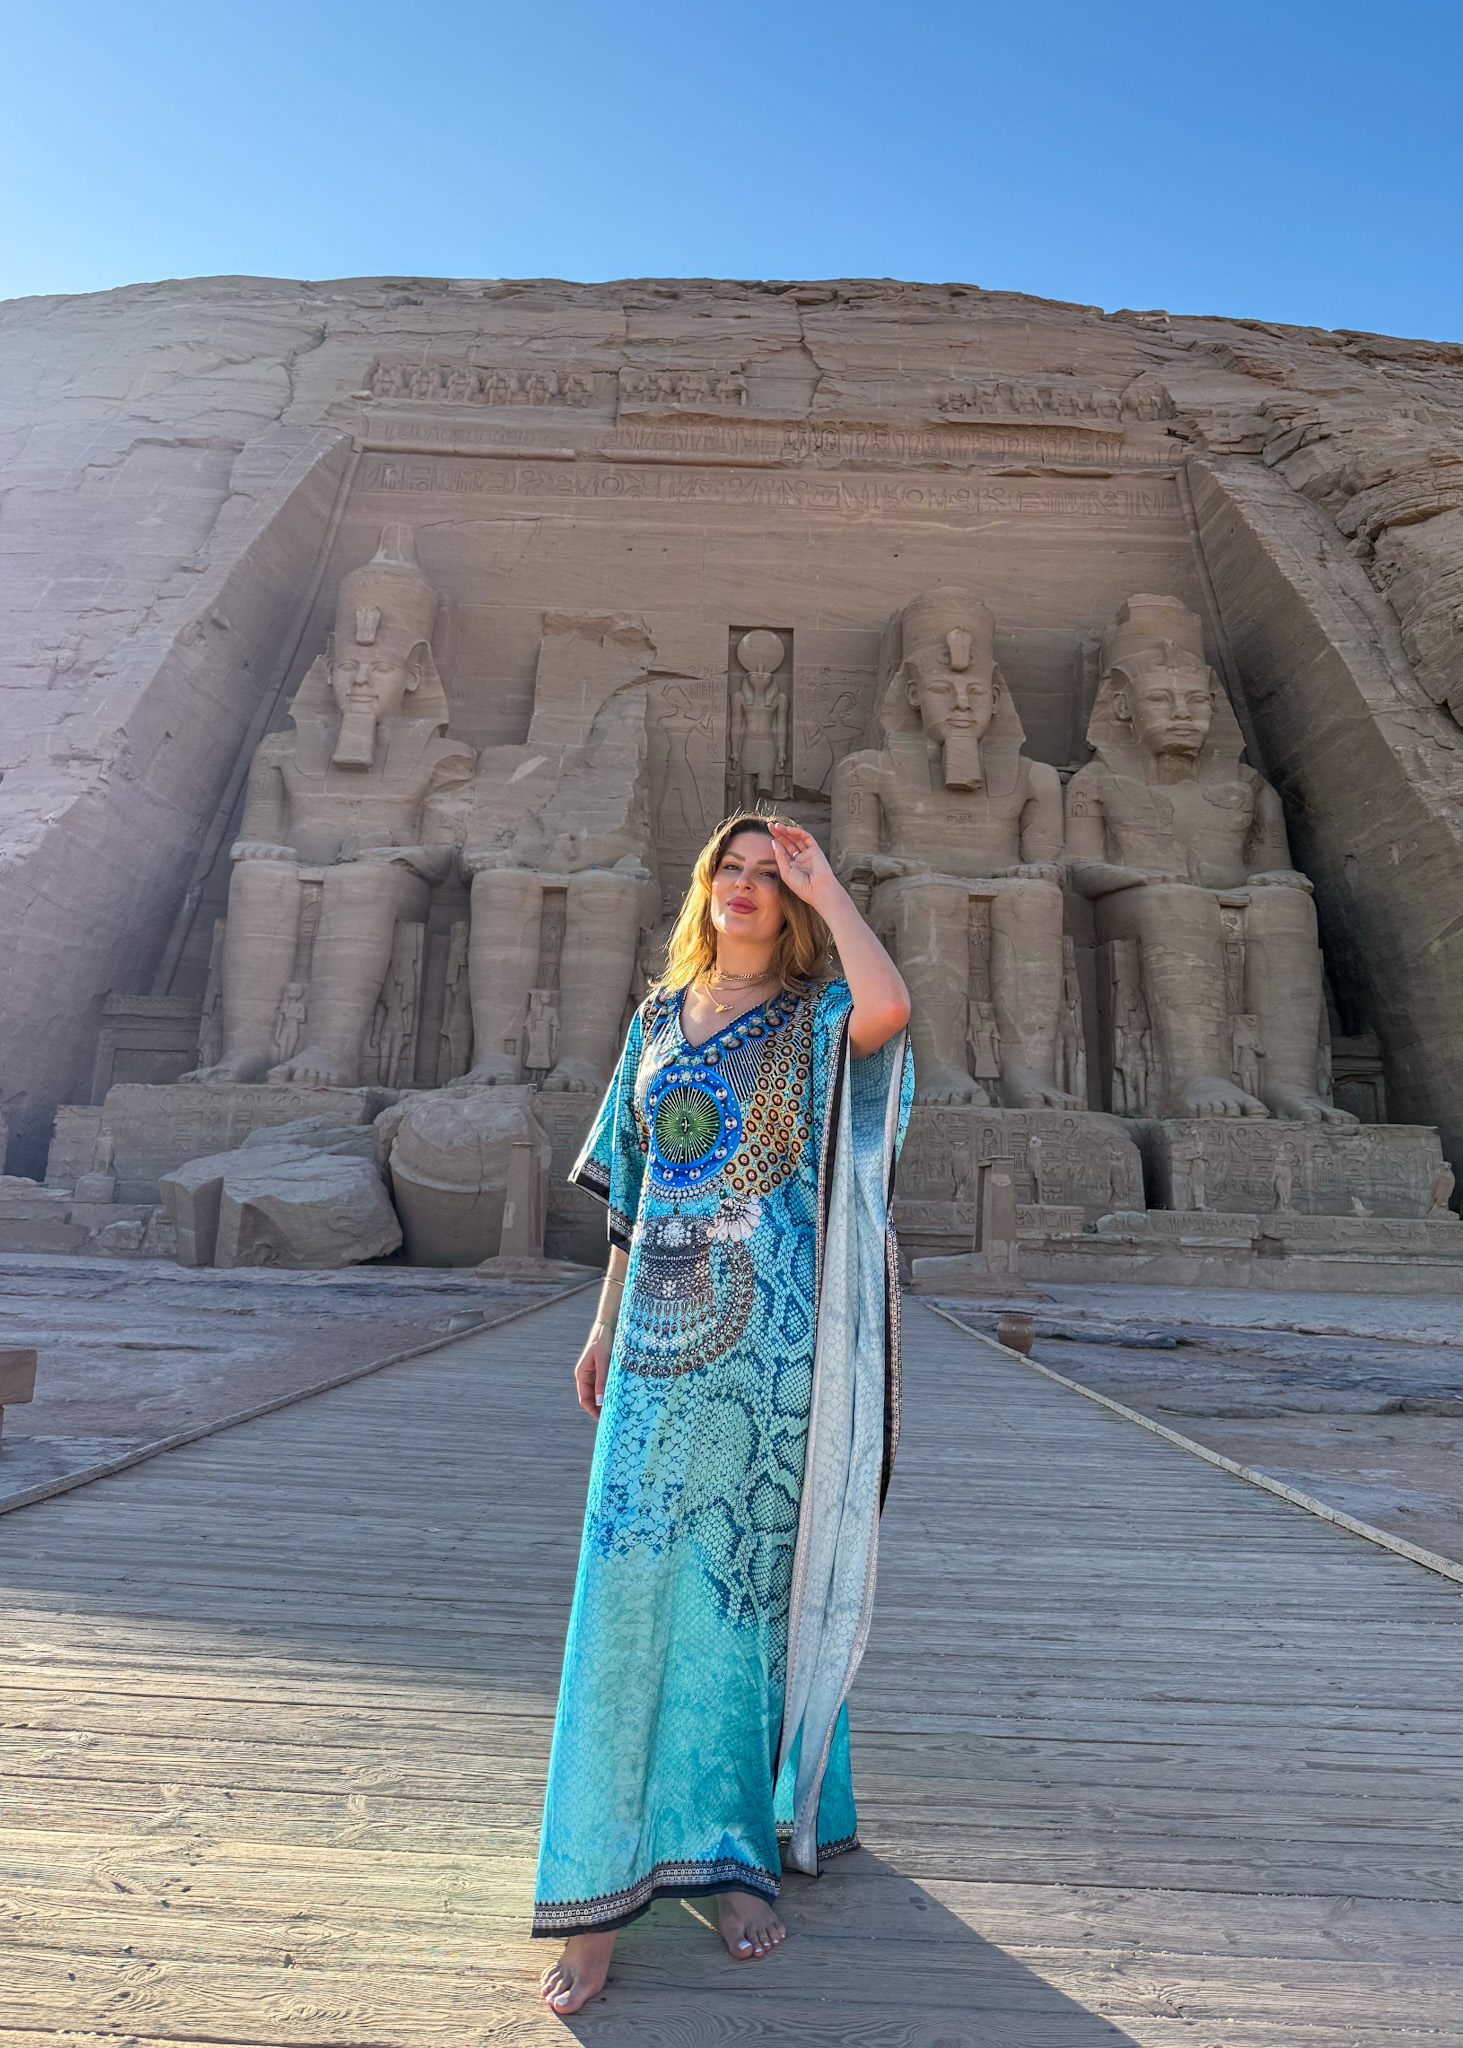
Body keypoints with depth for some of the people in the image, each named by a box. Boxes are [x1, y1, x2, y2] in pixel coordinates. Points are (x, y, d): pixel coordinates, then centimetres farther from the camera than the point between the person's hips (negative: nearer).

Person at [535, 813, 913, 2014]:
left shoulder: (816, 1016, 1)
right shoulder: (659, 1018, 13)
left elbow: (890, 1007, -25)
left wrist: (824, 881, -13)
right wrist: (605, 1323, 14)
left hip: (769, 1337, -3)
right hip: (663, 1335, 3)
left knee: (751, 1580, 8)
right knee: (634, 1578, 3)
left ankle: (735, 1849, 27)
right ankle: (604, 1878, 16)